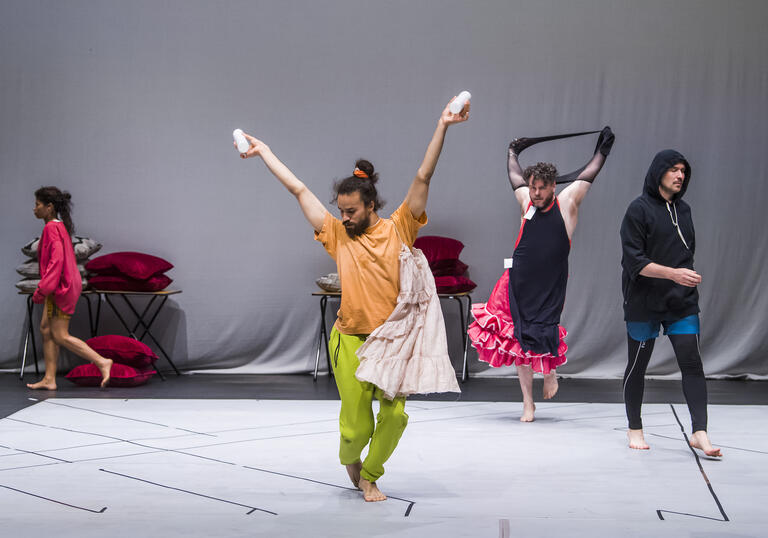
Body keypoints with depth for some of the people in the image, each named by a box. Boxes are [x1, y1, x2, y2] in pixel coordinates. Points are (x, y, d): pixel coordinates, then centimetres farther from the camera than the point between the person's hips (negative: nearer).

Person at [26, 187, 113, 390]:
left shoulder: (52, 228, -16)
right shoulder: (60, 226, 14)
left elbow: (56, 260, -24)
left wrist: (41, 290, -23)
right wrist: (45, 289, 23)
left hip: (60, 287, -10)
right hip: (62, 286, 10)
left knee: (60, 336, -7)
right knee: (46, 330, 10)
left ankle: (102, 362, -7)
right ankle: (49, 379, 11)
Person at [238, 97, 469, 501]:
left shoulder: (398, 229, 3)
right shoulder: (338, 235, 5)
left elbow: (423, 177, -4)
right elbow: (298, 189, 8)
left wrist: (442, 127, -10)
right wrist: (264, 152, 13)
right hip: (351, 341, 0)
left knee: (395, 415, -9)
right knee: (356, 428, -2)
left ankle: (370, 476, 17)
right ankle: (350, 461, 34)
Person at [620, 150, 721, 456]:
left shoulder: (683, 210, 10)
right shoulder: (639, 209, -8)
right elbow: (634, 261, -14)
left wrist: (687, 280, 15)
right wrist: (672, 273, -23)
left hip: (682, 304, 4)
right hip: (644, 303, -4)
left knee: (692, 363, -7)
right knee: (637, 365, 7)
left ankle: (699, 432, -8)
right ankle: (634, 429, 23)